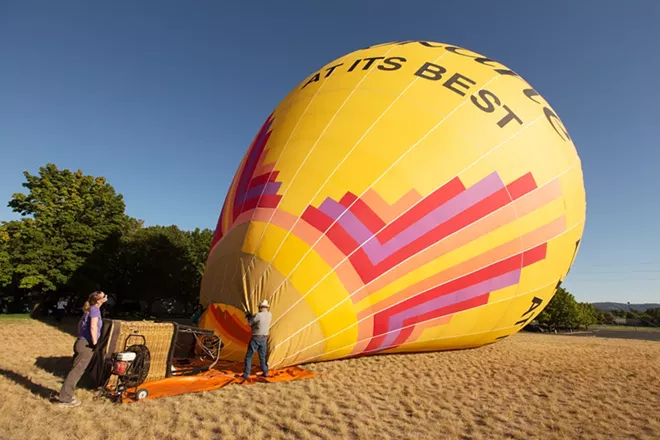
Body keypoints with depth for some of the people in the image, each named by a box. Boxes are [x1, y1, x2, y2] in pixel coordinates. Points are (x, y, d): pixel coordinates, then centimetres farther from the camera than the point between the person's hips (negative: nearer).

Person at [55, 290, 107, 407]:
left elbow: (80, 323, 26)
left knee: (76, 370, 17)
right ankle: (65, 398, 4)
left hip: (81, 343, 9)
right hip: (86, 345, -9)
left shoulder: (89, 309, 14)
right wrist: (95, 342, -16)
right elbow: (93, 327, -23)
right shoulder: (95, 309, -14)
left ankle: (65, 394, 25)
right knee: (76, 371, -2)